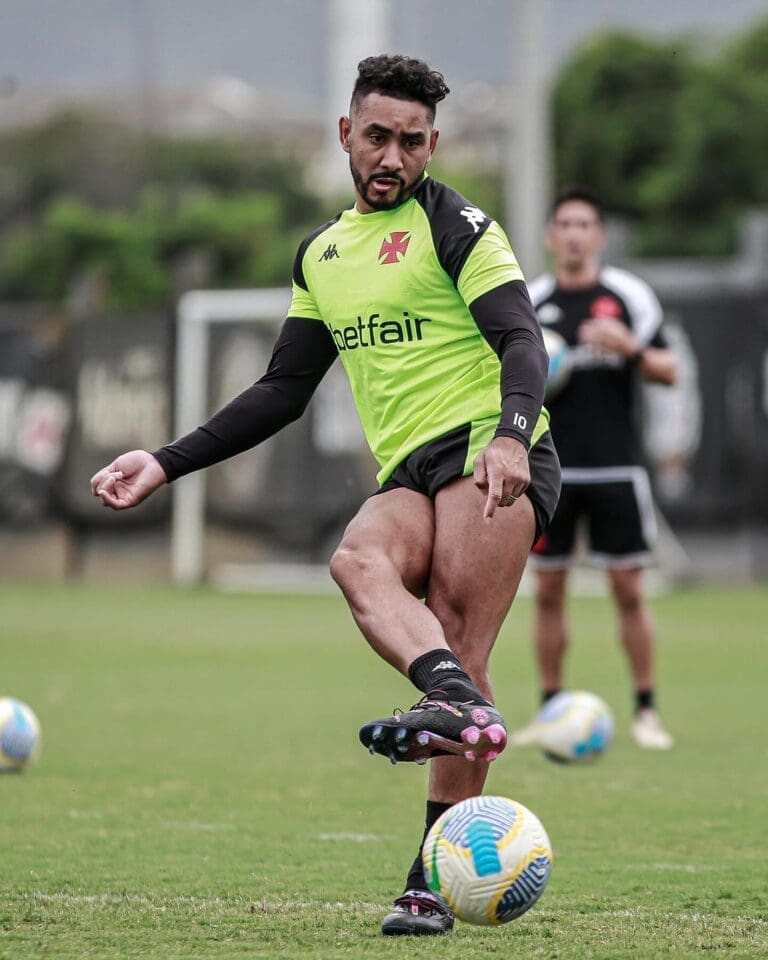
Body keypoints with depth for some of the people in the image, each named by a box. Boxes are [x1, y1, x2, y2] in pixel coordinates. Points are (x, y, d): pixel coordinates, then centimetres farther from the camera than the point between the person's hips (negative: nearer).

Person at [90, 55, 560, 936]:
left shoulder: (454, 225, 3)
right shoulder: (320, 255, 23)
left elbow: (522, 343, -9)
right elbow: (283, 391, 29)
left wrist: (512, 436, -29)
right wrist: (167, 463, 24)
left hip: (490, 454, -5)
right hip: (408, 477, 5)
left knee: (455, 642, -22)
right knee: (358, 560, -30)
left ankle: (436, 880, -30)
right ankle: (461, 701, -54)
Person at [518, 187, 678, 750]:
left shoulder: (629, 295, 2)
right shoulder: (530, 302, 8)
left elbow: (669, 371, 1)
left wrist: (631, 348, -17)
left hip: (616, 467, -2)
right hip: (551, 467, 2)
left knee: (629, 589, -2)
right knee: (548, 591, 3)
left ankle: (646, 711, 4)